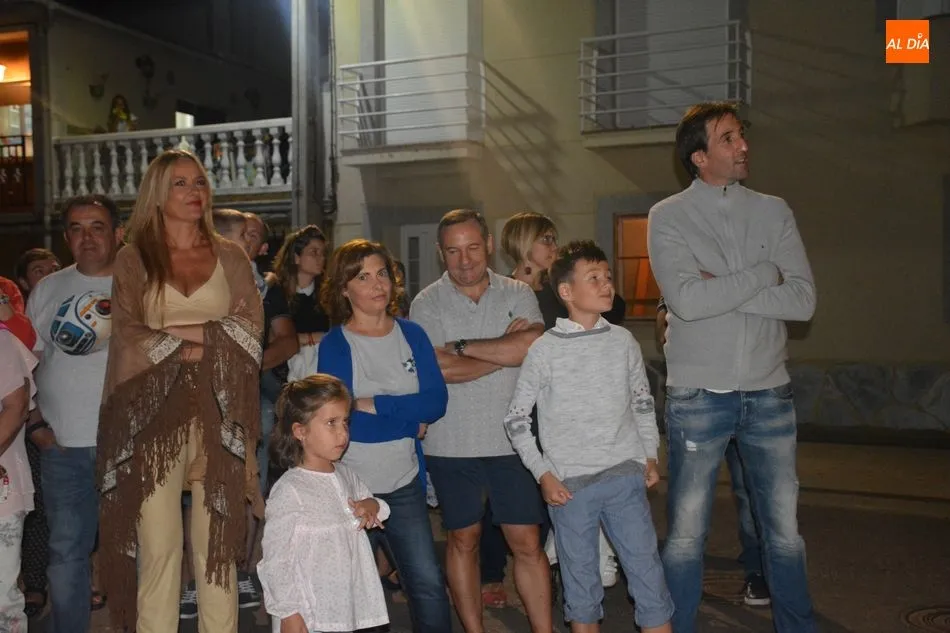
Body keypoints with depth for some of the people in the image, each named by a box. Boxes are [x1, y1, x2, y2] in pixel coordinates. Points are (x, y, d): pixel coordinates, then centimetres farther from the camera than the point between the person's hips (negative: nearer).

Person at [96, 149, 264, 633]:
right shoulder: (133, 259, 10)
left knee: (217, 541, 2)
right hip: (155, 412, -1)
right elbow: (129, 337, 0)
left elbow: (250, 328, 2)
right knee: (158, 544, -3)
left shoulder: (229, 257, 13)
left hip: (219, 413, 1)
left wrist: (184, 331, -7)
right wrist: (189, 349, -8)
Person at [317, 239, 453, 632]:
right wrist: (410, 415, -11)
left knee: (428, 583, 0)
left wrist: (371, 404, -14)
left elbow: (437, 402, -7)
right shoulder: (334, 345, -6)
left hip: (405, 482, 3)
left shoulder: (412, 335, 4)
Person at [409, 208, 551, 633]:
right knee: (463, 540, 12)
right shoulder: (427, 303, -1)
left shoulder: (518, 295, 4)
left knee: (527, 543, 4)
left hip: (511, 440, 1)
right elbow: (438, 370, -15)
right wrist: (506, 349, -9)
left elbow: (533, 346, -14)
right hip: (452, 444, -1)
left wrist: (462, 347, -12)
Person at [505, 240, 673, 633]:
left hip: (625, 475, 2)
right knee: (580, 581, 9)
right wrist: (543, 474, -5)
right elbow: (516, 418, 0)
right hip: (570, 482, -2)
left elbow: (643, 402, 16)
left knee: (647, 570, 4)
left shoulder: (623, 341, 4)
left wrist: (650, 456, 10)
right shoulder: (544, 350, -6)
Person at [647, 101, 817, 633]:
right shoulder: (668, 217, -3)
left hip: (769, 393, 3)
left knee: (785, 530, 13)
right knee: (687, 534, 7)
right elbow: (687, 300, -19)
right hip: (698, 394, -3)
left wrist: (723, 288, -14)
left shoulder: (774, 211, 5)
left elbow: (804, 301, -6)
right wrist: (765, 274, -11)